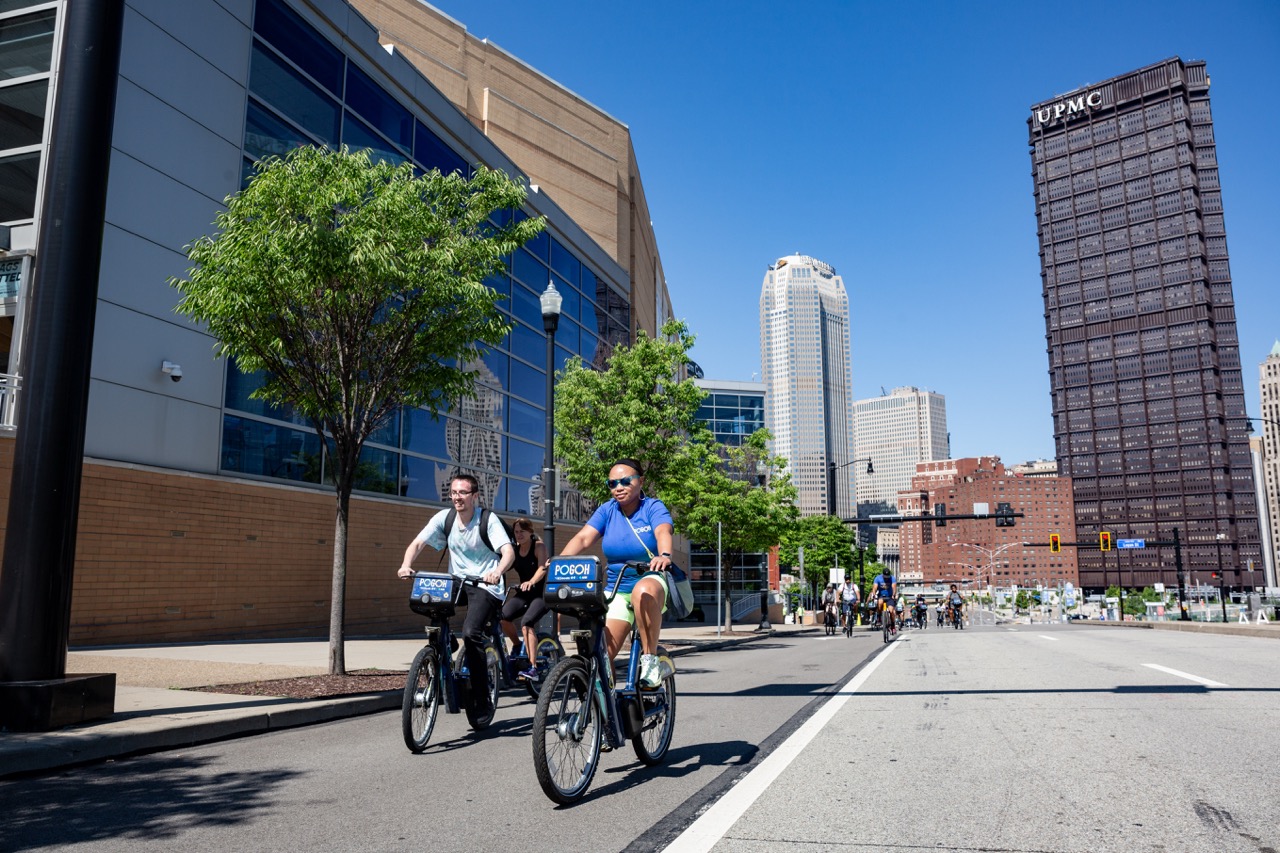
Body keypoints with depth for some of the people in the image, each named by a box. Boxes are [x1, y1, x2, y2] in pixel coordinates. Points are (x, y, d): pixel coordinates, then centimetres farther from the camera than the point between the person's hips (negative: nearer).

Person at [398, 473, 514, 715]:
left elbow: (509, 551, -23)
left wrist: (497, 572, -44)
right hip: (456, 583, 5)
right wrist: (406, 565, -27)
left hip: (485, 586, -5)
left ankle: (481, 701, -13)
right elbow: (417, 543, -6)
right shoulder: (444, 517, -1)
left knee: (470, 633, -26)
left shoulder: (488, 519, -12)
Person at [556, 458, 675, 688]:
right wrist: (560, 560, -32)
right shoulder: (607, 510, 1)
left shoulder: (653, 507, -8)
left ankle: (651, 659, -25)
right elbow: (584, 537, -13)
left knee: (643, 591, -40)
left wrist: (664, 555, -51)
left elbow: (663, 532, -28)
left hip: (652, 580, -3)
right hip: (617, 592, 4)